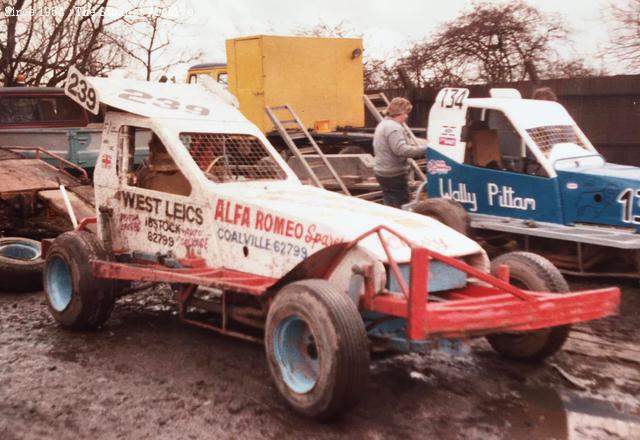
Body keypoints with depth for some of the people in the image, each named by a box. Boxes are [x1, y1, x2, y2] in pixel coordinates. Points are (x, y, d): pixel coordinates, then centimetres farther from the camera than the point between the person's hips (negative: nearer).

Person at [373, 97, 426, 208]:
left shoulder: (382, 124, 16)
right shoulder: (393, 127, -18)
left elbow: (376, 151, 25)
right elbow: (401, 150, -29)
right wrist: (424, 149, -29)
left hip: (382, 172, 10)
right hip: (393, 174, -10)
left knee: (390, 206, 14)